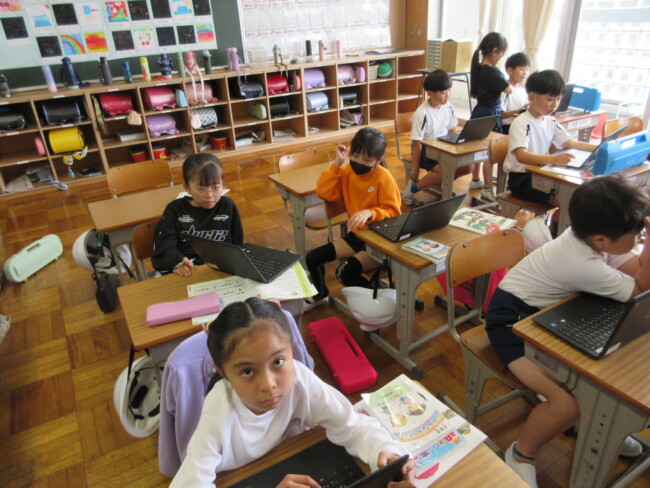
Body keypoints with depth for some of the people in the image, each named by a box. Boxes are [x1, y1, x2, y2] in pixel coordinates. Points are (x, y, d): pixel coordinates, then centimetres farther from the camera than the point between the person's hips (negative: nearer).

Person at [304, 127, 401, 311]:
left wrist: (369, 213, -36)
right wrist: (336, 164, -11)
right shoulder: (347, 171, 0)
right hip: (356, 235, 7)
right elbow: (324, 193, -7)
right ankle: (321, 295, 28)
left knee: (345, 272, -26)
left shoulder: (384, 178, -17)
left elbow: (393, 212, -17)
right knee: (312, 258, -2)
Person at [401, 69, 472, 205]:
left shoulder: (448, 107, -3)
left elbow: (451, 131, 11)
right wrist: (415, 170, -15)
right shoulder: (422, 114, -22)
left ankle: (442, 182, 16)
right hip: (425, 151, -7)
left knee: (467, 166, -8)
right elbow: (416, 143, -19)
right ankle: (413, 187, -9)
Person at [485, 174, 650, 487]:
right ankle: (521, 456, 6)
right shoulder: (583, 265, -30)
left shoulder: (591, 233, -6)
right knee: (569, 402, -22)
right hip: (513, 319, -9)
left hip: (547, 310, 9)